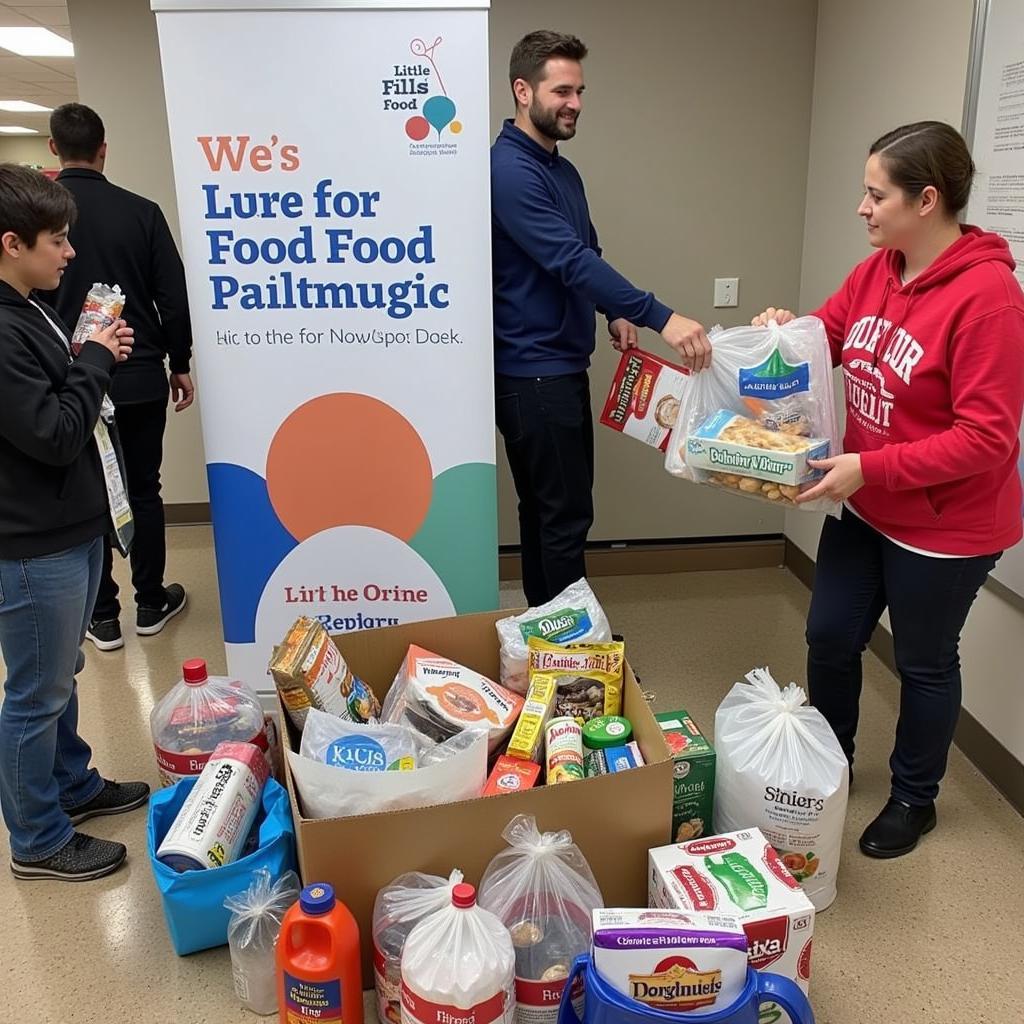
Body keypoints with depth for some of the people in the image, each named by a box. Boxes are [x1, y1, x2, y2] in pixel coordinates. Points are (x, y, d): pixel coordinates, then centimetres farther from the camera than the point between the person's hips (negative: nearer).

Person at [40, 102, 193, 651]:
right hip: (141, 380, 1)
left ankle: (102, 616, 17)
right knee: (143, 491, 12)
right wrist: (179, 365, 8)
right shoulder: (141, 211, -4)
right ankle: (151, 604, 22)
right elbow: (173, 297, -2)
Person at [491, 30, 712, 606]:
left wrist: (616, 313, 4)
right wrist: (661, 318, -33)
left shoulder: (564, 170, 14)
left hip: (559, 365, 9)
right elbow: (569, 261, -27)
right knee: (566, 514, -4)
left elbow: (586, 254, 23)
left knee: (546, 507, 16)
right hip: (534, 374, -9)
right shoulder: (509, 170, -16)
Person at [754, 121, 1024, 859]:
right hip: (866, 508, 7)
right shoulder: (877, 272, -2)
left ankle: (914, 800, 37)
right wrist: (786, 328, -8)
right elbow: (827, 337, 15)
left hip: (945, 527, -7)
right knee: (831, 636, 17)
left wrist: (869, 468, -28)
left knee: (924, 664, 12)